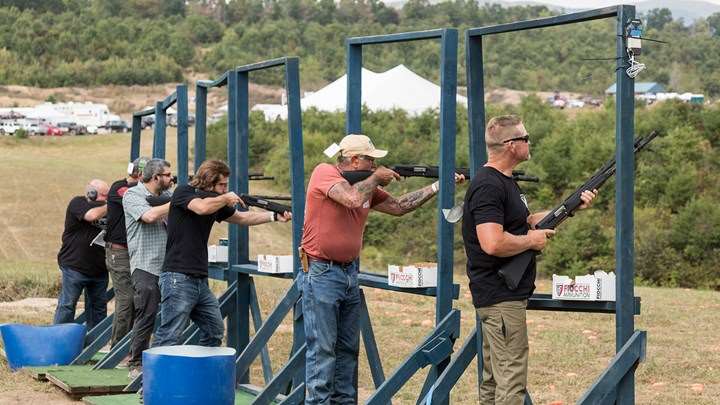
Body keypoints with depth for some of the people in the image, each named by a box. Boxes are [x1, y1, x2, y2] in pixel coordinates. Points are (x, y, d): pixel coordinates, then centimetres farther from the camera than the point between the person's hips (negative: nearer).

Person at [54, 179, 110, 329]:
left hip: (99, 269, 7)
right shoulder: (77, 203, -8)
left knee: (98, 306, 11)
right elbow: (92, 215, -27)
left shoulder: (102, 207, 12)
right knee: (67, 305, -4)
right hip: (75, 266, -7)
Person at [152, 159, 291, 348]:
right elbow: (202, 207, -27)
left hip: (200, 280, 9)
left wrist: (275, 216, 11)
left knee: (215, 331, 15)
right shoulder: (183, 193, -7)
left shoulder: (216, 202, 14)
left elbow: (242, 217, 22)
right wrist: (226, 198, -9)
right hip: (178, 278, -9)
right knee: (170, 337, -12)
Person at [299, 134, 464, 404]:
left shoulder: (365, 185, 11)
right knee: (322, 350, -7)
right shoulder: (324, 173, -12)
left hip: (349, 273, 8)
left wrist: (438, 186, 11)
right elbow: (354, 199, -28)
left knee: (348, 349, 11)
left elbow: (398, 206, 17)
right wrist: (375, 178, -10)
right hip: (320, 273, -8)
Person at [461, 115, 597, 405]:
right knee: (512, 381, -9)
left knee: (494, 378, 15)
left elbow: (525, 222, 23)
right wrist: (532, 241, -14)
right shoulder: (488, 186, -19)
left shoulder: (505, 181, 15)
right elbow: (493, 243, -29)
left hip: (502, 296, 11)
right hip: (500, 297, -11)